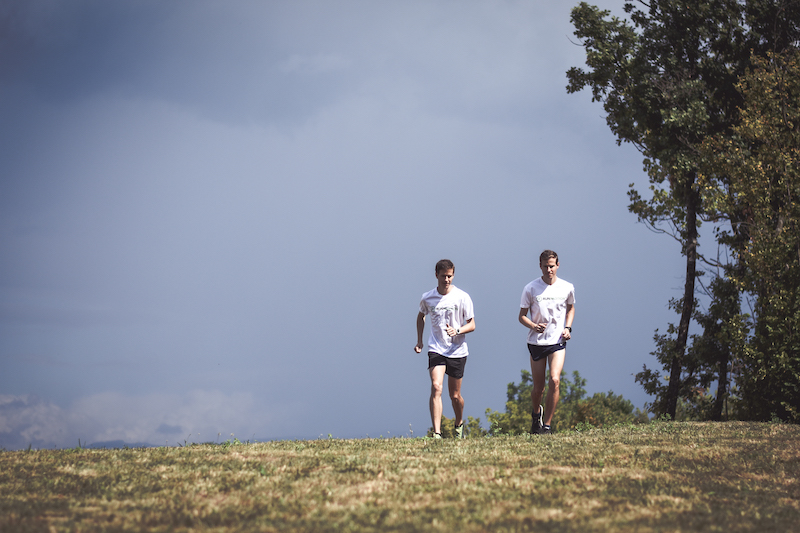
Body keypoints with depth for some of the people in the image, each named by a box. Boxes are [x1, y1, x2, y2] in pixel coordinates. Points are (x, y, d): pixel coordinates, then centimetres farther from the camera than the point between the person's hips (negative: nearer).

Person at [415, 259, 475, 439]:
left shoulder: (462, 297, -6)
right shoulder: (427, 298, 0)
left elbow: (471, 325, -3)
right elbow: (421, 316, 22)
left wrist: (457, 331, -22)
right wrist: (419, 341, 16)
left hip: (457, 351, 0)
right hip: (436, 349, 0)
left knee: (455, 395, 9)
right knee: (436, 387, -21)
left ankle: (459, 424, 40)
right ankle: (437, 433, -26)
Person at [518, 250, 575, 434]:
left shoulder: (567, 287, 1)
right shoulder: (530, 288, -4)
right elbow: (522, 316, 1)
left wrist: (568, 328, 3)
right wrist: (534, 326, -20)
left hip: (558, 342, 0)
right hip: (536, 342, 0)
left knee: (555, 380, -19)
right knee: (538, 387, 6)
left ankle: (547, 425, -12)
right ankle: (536, 413, 39)